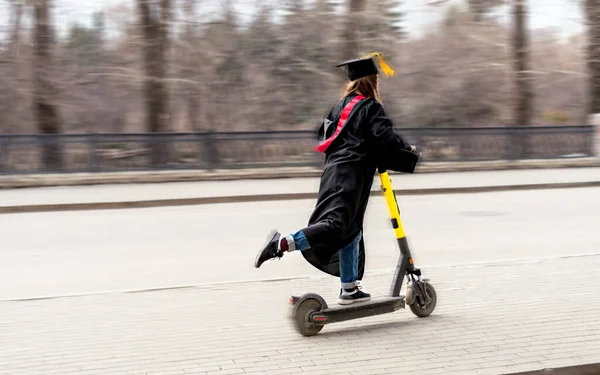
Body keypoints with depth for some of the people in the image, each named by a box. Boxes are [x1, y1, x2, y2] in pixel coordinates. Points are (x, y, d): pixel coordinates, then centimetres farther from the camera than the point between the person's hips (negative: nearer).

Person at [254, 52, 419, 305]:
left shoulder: (340, 106, 19)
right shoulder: (371, 108, -3)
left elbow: (323, 136, 23)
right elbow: (386, 138, -13)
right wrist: (409, 153, 2)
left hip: (333, 170, 9)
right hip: (351, 176, -9)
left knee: (351, 231, 14)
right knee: (336, 225, -18)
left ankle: (349, 289, 18)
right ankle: (282, 243, -33)